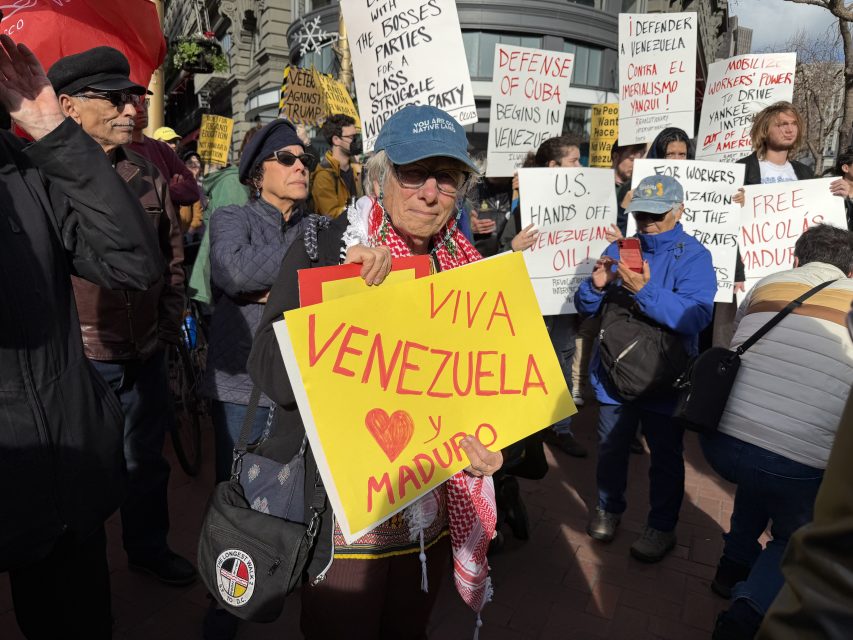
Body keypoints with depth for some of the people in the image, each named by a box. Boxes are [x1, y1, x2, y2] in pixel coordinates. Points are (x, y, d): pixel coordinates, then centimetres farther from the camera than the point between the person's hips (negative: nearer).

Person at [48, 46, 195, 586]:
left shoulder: (149, 177, 5)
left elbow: (172, 256, 12)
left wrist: (170, 325, 8)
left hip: (145, 354, 5)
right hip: (75, 358, -4)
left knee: (146, 460, 20)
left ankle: (150, 547, 43)